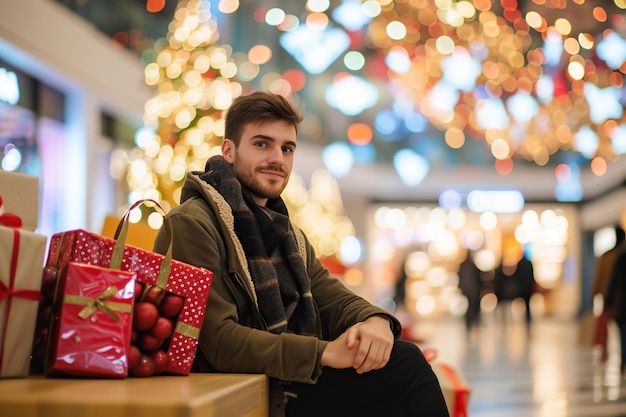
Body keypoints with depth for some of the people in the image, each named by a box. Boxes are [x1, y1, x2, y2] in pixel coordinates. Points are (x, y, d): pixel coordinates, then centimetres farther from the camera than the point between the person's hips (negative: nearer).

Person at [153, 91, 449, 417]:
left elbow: (336, 301, 10)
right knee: (404, 368, -16)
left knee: (406, 359, -14)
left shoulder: (288, 236, 18)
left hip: (290, 385, 8)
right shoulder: (191, 224, -11)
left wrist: (375, 320, -14)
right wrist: (324, 353, -24)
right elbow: (220, 341, -19)